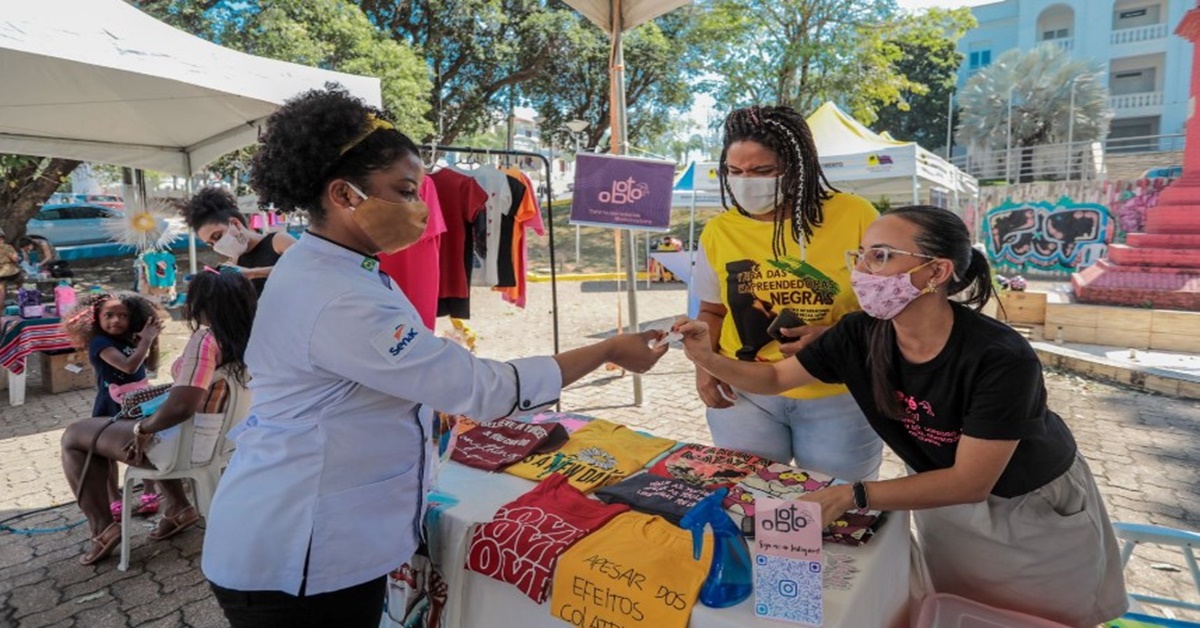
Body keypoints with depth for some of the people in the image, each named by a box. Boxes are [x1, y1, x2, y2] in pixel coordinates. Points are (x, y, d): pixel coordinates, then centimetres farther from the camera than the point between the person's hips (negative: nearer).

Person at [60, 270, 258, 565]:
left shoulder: (204, 340, -24)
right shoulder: (244, 339, -1)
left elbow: (181, 407, -30)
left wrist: (142, 428, -15)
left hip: (191, 443, -8)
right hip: (219, 437, 8)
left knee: (73, 436, 9)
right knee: (156, 432, 37)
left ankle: (103, 529, 13)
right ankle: (178, 506, 29)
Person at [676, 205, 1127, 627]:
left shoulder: (1000, 358, -36)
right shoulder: (859, 335, -22)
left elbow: (971, 481, -33)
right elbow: (776, 378, -11)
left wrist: (852, 496, -41)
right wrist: (708, 359, -28)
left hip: (1037, 511, -3)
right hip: (945, 497, 4)